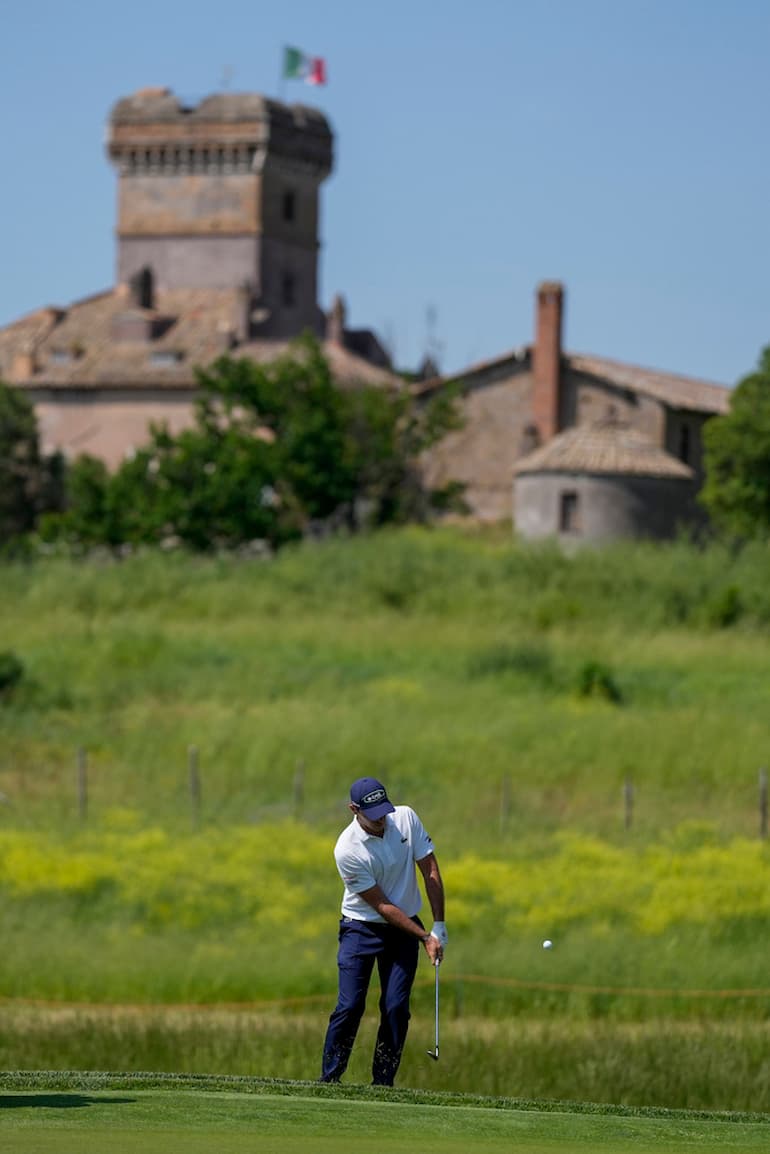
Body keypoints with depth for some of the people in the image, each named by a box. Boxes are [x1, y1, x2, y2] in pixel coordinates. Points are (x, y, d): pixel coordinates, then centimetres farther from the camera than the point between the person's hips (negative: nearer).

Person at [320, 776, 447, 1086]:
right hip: (361, 929, -3)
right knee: (350, 1005, -13)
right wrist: (425, 937, -17)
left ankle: (383, 1083, 1)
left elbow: (430, 871, -3)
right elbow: (381, 905, -18)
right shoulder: (347, 850, -22)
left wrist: (439, 926, -7)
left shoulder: (406, 819, -10)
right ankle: (328, 1079, -4)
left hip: (404, 929, 3)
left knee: (396, 1007, -6)